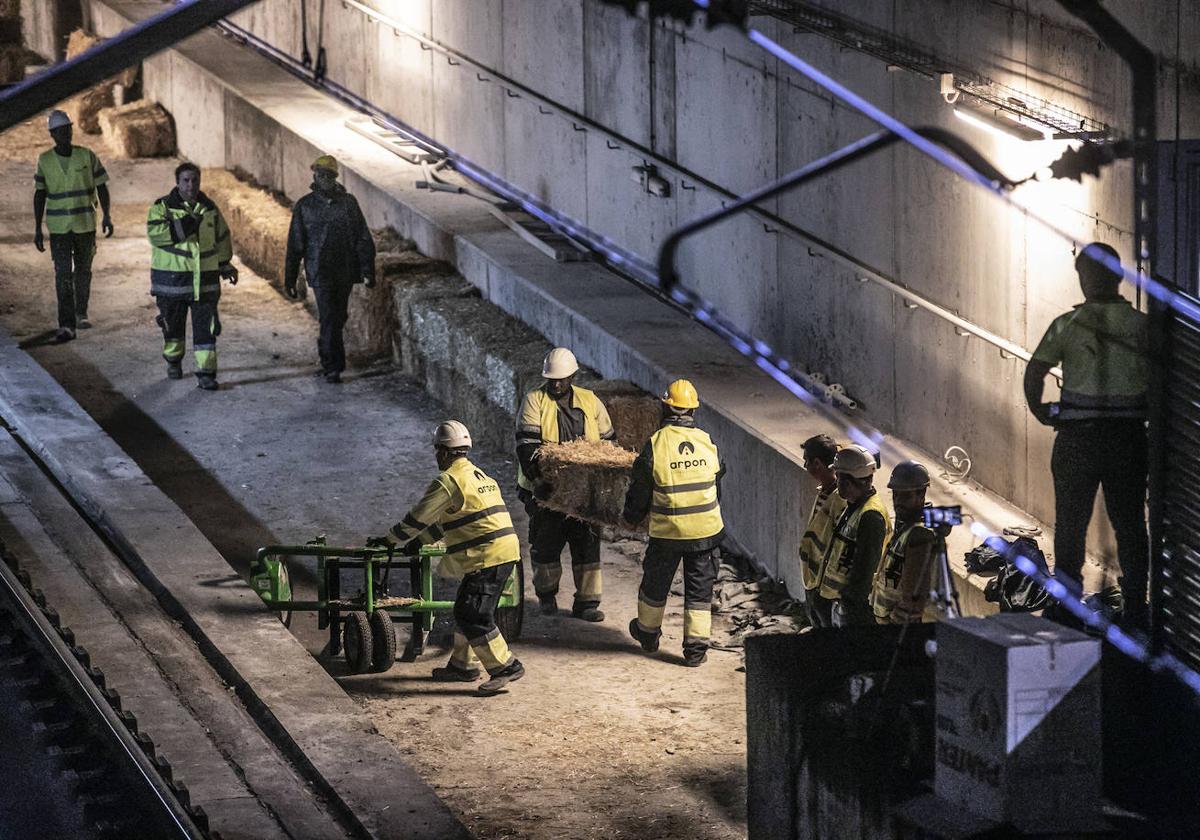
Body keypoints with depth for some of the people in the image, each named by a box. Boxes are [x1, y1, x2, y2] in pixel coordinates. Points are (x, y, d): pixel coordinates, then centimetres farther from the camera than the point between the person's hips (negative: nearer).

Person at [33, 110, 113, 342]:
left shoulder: (87, 156, -4)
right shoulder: (45, 161, -1)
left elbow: (101, 186, 1)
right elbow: (40, 194, 3)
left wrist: (107, 216, -10)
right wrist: (37, 229, 1)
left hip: (85, 224, 1)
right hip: (58, 227, -1)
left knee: (83, 271, 12)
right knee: (63, 274, -9)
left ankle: (81, 314, 33)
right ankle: (66, 326, -11)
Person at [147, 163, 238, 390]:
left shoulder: (209, 209, 9)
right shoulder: (162, 207, -4)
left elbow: (222, 238, 21)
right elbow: (155, 233, -20)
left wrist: (225, 266, 22)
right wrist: (184, 226, -25)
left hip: (205, 280, 2)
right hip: (172, 279, -2)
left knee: (206, 327, -6)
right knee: (173, 325, 12)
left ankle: (206, 373, -4)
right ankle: (173, 362, 35)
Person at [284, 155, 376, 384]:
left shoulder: (348, 202, 5)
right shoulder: (305, 206, 1)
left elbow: (363, 239, 5)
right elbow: (295, 246, 5)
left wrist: (367, 270, -2)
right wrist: (290, 279, 4)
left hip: (345, 271, 3)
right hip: (320, 272, -3)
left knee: (339, 318, 11)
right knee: (329, 319, -10)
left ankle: (326, 354, 31)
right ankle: (333, 367, -6)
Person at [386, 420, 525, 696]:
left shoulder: (448, 481, -10)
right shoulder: (478, 474, 21)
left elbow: (419, 517, -3)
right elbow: (447, 518, 29)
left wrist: (392, 539, 13)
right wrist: (419, 542, 31)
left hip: (487, 557, -10)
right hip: (505, 551, 10)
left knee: (472, 616, -8)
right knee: (466, 611, 18)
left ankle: (505, 667, -9)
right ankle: (462, 665, 26)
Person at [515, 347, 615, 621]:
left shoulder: (591, 402, 6)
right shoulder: (535, 401, -5)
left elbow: (608, 442, 15)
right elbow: (526, 445, -16)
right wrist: (538, 479, -27)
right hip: (546, 490, -3)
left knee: (587, 544, 3)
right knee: (546, 544, 7)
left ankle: (587, 602, 9)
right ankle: (547, 595, 27)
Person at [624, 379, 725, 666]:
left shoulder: (654, 445, -13)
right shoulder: (708, 444, -4)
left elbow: (639, 491, -4)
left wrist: (631, 517, 16)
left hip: (667, 532, -2)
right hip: (706, 529, 2)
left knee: (655, 584, 20)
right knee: (699, 589, 10)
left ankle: (648, 633, 38)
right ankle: (695, 648, 10)